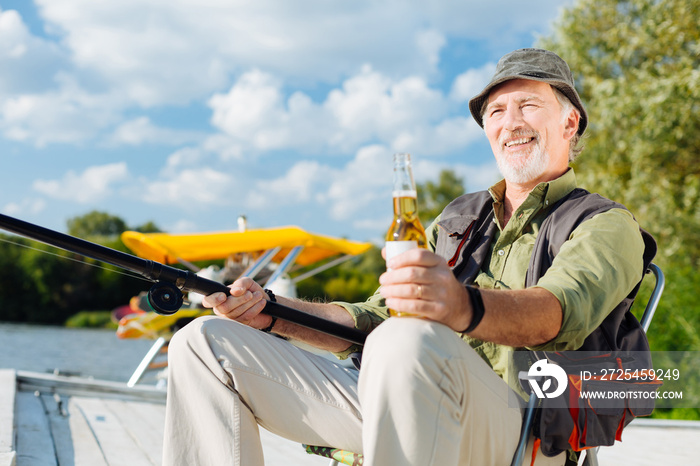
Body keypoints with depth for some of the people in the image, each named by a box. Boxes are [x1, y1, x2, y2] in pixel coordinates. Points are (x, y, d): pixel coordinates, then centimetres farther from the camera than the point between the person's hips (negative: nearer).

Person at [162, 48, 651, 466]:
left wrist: (465, 307, -40)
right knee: (207, 341, -2)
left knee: (409, 342, -41)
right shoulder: (457, 218, 28)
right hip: (392, 403, 7)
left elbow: (560, 311, -17)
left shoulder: (607, 225, 8)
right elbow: (375, 319, 26)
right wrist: (272, 312, 10)